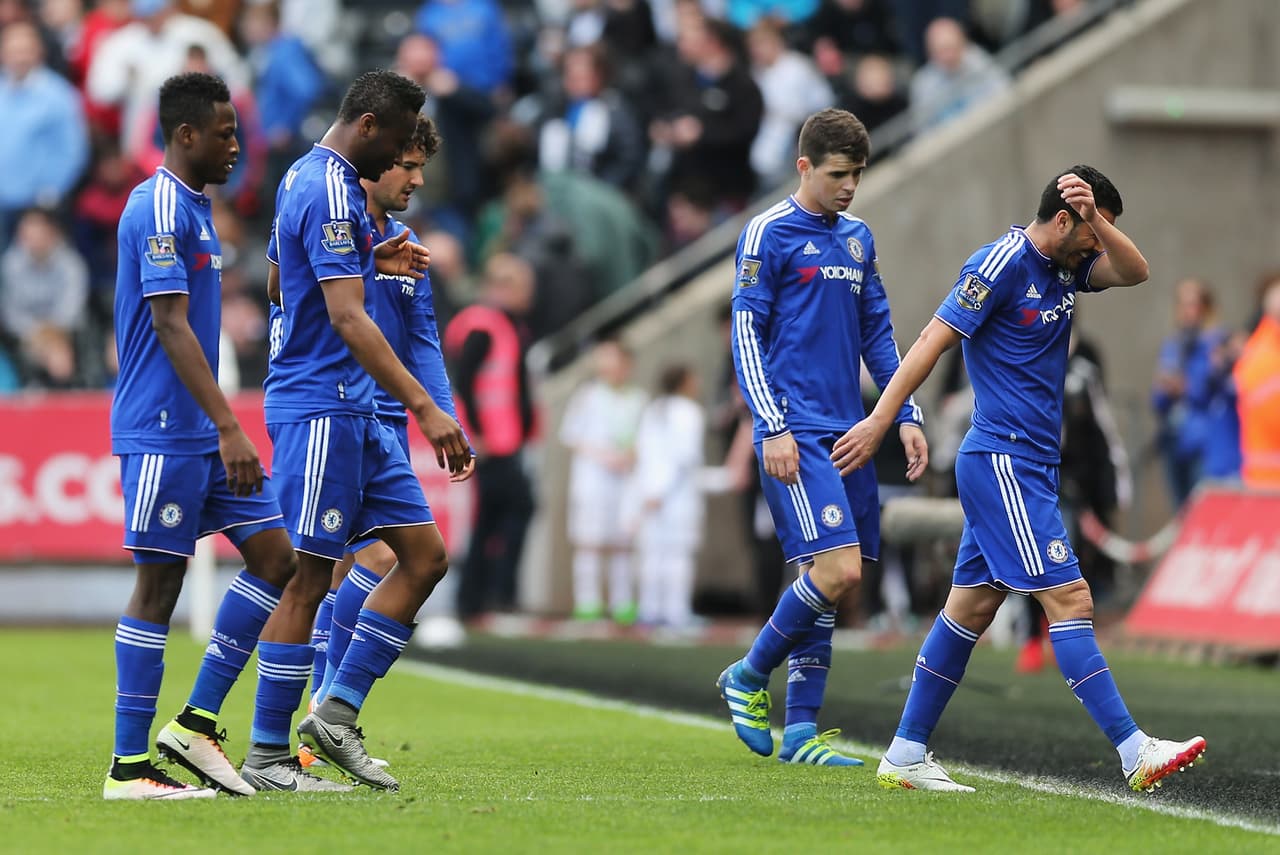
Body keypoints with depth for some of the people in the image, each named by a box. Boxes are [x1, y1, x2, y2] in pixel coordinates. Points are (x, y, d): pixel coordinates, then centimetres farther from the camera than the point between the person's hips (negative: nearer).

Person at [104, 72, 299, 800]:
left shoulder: (195, 209, 17)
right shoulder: (159, 208, -13)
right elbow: (169, 326, -20)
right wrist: (228, 427, -24)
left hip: (204, 433, 10)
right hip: (163, 432, -10)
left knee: (274, 556, 5)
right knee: (159, 582, -6)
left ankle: (198, 724, 9)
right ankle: (128, 767, 0)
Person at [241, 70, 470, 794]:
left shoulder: (307, 178, 15)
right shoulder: (329, 191, -17)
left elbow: (279, 281, 29)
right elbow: (348, 319, -25)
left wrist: (372, 263, 20)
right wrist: (425, 408, -30)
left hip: (356, 414, 10)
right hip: (321, 409, -10)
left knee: (426, 554, 6)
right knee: (310, 577, -6)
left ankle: (338, 714, 9)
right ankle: (266, 756, 0)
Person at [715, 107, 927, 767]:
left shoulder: (857, 238, 16)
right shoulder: (768, 233, -5)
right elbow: (745, 335, -7)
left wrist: (906, 415, 15)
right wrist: (773, 427, -14)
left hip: (848, 433, 7)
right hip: (796, 433, -7)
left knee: (834, 579, 5)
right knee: (838, 569, -17)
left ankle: (800, 730, 9)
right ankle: (750, 676, 3)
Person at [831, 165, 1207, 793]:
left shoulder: (1066, 265, 13)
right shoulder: (1002, 264, -13)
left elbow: (1134, 271, 3)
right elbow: (932, 342, -14)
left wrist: (1096, 219, -13)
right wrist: (879, 421, -16)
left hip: (1027, 465, 10)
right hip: (1003, 460, -10)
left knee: (973, 606, 10)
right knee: (1069, 599, -12)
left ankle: (906, 756, 13)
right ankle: (1135, 753, -14)